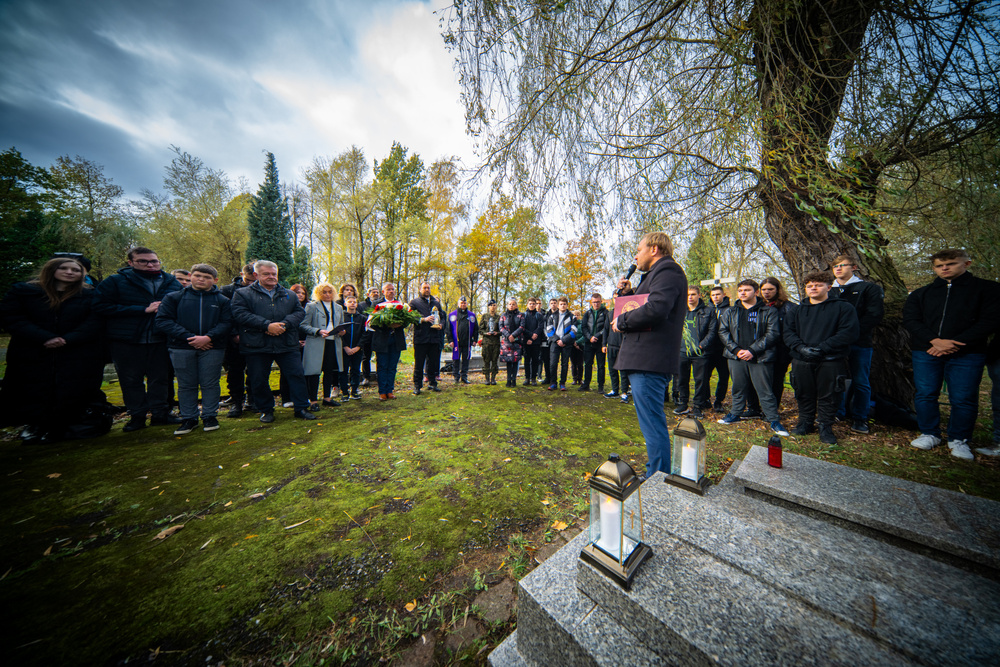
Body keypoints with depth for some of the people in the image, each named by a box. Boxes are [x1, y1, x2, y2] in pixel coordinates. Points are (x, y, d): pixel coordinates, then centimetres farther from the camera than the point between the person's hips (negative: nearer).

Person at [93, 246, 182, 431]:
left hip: (160, 340, 1)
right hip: (126, 341, -1)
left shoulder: (171, 282, 6)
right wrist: (143, 310, -17)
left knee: (159, 378, 8)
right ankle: (137, 416, 19)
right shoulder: (115, 281, -2)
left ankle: (160, 413, 18)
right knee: (131, 380, 7)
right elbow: (101, 306, -10)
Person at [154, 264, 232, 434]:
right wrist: (190, 337, -13)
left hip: (212, 348, -1)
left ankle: (210, 416, 17)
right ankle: (188, 418, 21)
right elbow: (163, 320, -2)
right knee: (186, 385, 9)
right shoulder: (173, 297, 7)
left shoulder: (222, 300, 5)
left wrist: (208, 337, -18)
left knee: (210, 384, 4)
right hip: (181, 348, 1)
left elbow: (226, 323, -3)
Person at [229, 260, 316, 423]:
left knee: (296, 375, 0)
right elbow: (240, 315, -7)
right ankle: (266, 410, 26)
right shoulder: (242, 294, 7)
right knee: (259, 380, 8)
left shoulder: (289, 295, 15)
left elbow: (299, 312, 4)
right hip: (256, 347, -1)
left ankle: (301, 408, 11)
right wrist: (267, 325, -18)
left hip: (287, 345, 1)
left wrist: (284, 324, -13)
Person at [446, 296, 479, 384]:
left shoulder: (472, 315, 10)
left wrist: (475, 340, 5)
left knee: (466, 359, 7)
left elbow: (476, 328, 12)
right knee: (456, 360, 3)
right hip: (456, 342, -1)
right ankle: (456, 377, 15)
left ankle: (464, 377, 17)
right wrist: (450, 340, -3)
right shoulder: (452, 315, 6)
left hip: (467, 342, 1)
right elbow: (449, 329, 5)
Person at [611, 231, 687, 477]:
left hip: (649, 360, -11)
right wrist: (626, 292, 12)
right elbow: (643, 307, 25)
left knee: (652, 424, -5)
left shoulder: (667, 271, -8)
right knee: (652, 422, 19)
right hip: (644, 358, 11)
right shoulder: (657, 273, 25)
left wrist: (622, 321, -12)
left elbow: (655, 309, -25)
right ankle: (656, 475, 33)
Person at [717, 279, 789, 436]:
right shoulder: (730, 312, 11)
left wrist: (752, 350, -15)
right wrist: (736, 350, -8)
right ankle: (735, 414, 26)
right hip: (736, 358, 3)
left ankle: (774, 420, 17)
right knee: (738, 388, 14)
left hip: (760, 358, -3)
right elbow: (723, 332, 5)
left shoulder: (768, 312, 3)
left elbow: (772, 334, -5)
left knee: (765, 391, 3)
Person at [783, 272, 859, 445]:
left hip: (831, 361, -2)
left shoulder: (843, 307, 3)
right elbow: (788, 332, 3)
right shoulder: (797, 310, 11)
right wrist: (801, 347, -14)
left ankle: (826, 427, 20)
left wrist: (821, 348, -17)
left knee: (828, 396, 6)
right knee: (804, 394, 11)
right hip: (802, 361, 2)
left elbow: (849, 332, -8)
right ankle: (805, 422, 26)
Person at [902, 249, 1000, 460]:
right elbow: (910, 320, 1)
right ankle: (930, 434, 18)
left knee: (963, 399, 2)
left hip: (967, 354, -1)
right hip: (925, 352, 2)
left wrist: (953, 344, -14)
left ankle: (958, 440, 17)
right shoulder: (921, 294, 11)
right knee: (925, 394, 4)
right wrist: (935, 340, -14)